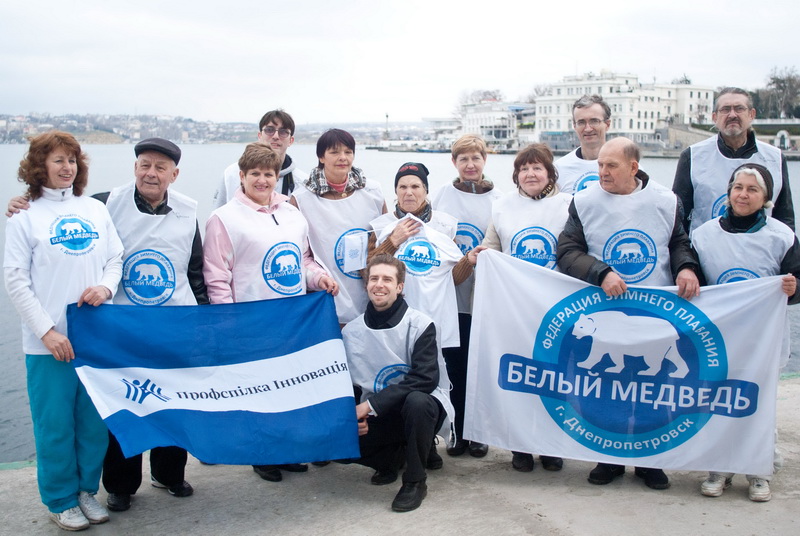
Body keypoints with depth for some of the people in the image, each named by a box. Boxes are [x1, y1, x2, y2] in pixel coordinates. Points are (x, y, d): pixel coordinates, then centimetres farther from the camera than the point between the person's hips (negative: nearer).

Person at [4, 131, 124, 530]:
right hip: (49, 341, -3)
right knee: (55, 423, 4)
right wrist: (46, 330, -12)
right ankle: (61, 500, 20)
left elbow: (116, 258, 12)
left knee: (95, 420, 10)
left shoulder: (95, 210, 8)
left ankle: (87, 490, 27)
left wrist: (106, 287, -10)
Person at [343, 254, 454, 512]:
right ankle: (392, 459, 12)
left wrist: (371, 403, -27)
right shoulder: (351, 331, -2)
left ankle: (415, 481, -13)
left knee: (416, 401, -38)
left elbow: (425, 379, -23)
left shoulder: (419, 325, -14)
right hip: (377, 414, 4)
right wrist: (355, 413, -15)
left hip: (424, 404, -3)